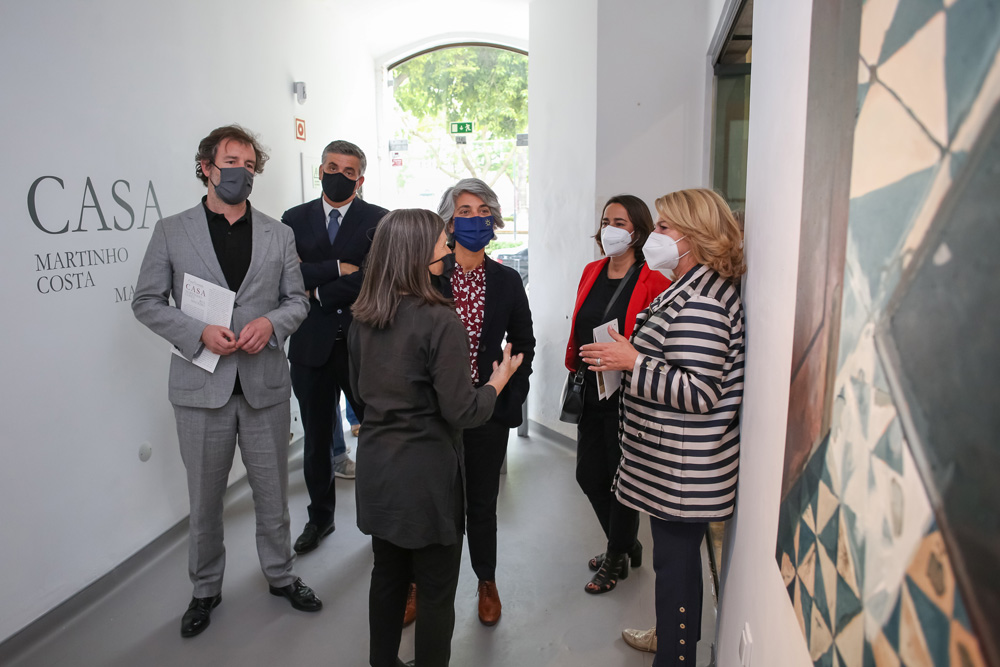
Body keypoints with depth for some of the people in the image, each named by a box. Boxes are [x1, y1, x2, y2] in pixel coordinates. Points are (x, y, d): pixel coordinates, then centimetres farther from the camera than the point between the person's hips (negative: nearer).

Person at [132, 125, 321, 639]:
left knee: (273, 491, 14)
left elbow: (297, 300, 8)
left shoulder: (278, 234, 6)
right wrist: (199, 333, -15)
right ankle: (205, 589, 33)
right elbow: (146, 302, 1)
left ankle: (280, 575, 35)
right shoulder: (171, 231, 1)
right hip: (202, 384, -1)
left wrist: (270, 323, -13)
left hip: (265, 383, 2)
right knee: (204, 497, 12)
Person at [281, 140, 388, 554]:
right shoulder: (294, 220, 7)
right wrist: (337, 268, -15)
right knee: (316, 439, 15)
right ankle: (320, 517, 33)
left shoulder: (378, 220, 0)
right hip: (312, 346, 3)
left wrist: (320, 293, -11)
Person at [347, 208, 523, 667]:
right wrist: (497, 381, -2)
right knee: (436, 589, 10)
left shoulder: (363, 318, 1)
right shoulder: (440, 320, -20)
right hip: (425, 471, -7)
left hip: (376, 465, 7)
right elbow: (462, 412, -18)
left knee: (387, 573, 21)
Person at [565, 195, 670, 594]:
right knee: (588, 475, 15)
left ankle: (616, 558, 30)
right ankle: (626, 545, 39)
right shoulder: (592, 273, 8)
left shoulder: (653, 282, -13)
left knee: (621, 478, 7)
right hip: (590, 392, 7)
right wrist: (574, 367, 13)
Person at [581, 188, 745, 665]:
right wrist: (631, 354, 11)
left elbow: (698, 393, -26)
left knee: (676, 561, 4)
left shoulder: (698, 304, -22)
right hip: (671, 464, 11)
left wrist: (634, 362, -21)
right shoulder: (696, 289, 12)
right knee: (676, 556, 24)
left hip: (681, 469, -11)